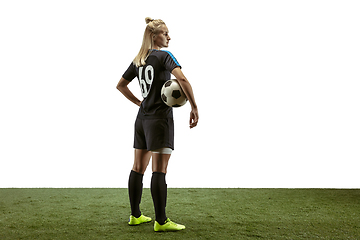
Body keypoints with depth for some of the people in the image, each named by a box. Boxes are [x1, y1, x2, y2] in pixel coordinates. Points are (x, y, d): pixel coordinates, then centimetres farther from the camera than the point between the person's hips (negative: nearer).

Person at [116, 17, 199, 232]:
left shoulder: (138, 60, 13)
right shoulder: (164, 56, -7)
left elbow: (121, 85, 21)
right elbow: (182, 79, -23)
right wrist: (194, 107, -20)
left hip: (142, 118, 8)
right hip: (160, 118, -8)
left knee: (138, 168, 11)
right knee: (160, 170, -6)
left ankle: (135, 216, 21)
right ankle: (161, 221, 0)